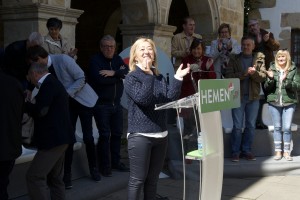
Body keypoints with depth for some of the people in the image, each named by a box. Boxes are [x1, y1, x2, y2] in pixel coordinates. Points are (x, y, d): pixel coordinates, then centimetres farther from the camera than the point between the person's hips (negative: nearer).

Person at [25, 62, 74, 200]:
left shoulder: (48, 84, -14)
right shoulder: (53, 83, 18)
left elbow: (40, 111, -22)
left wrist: (24, 103, -7)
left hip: (54, 139, -11)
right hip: (58, 137, 11)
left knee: (34, 177, -11)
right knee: (54, 178, 15)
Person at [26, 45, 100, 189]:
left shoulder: (63, 59, -23)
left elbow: (81, 78, -20)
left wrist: (66, 94, -25)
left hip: (83, 100, -4)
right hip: (67, 103, 4)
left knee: (88, 137, -1)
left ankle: (93, 169, 19)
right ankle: (67, 174, 8)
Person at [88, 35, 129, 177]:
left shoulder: (117, 59, 10)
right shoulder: (95, 61, -9)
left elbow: (127, 72, -6)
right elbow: (100, 79, -24)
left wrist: (113, 73, -22)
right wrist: (119, 75, -11)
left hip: (116, 103, 6)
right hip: (101, 104, -6)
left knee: (117, 133, 12)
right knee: (104, 135, -2)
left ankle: (115, 162, 26)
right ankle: (105, 166, 8)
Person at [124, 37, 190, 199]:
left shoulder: (160, 78, 12)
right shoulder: (131, 77, -7)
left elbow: (170, 98, 1)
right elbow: (142, 99, -23)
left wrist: (178, 78, -6)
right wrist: (148, 75, -28)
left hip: (161, 134, 7)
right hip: (140, 135, -6)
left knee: (153, 179, 16)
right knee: (138, 179, -2)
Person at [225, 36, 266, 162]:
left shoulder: (259, 59, 7)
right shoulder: (234, 59, 3)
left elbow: (263, 77, 0)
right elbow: (228, 76, -7)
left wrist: (254, 73, -20)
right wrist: (244, 73, -19)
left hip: (253, 96, 2)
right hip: (238, 96, -2)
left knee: (251, 125, 9)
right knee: (237, 126, 0)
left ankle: (246, 150, 20)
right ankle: (235, 152, 9)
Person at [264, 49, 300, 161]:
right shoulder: (272, 69, 4)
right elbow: (266, 88, 4)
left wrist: (286, 80, -22)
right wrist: (270, 78, -15)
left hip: (289, 102, -1)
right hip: (274, 102, 1)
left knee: (287, 128, -1)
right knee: (277, 128, 8)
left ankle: (287, 152, 12)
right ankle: (278, 151, 16)